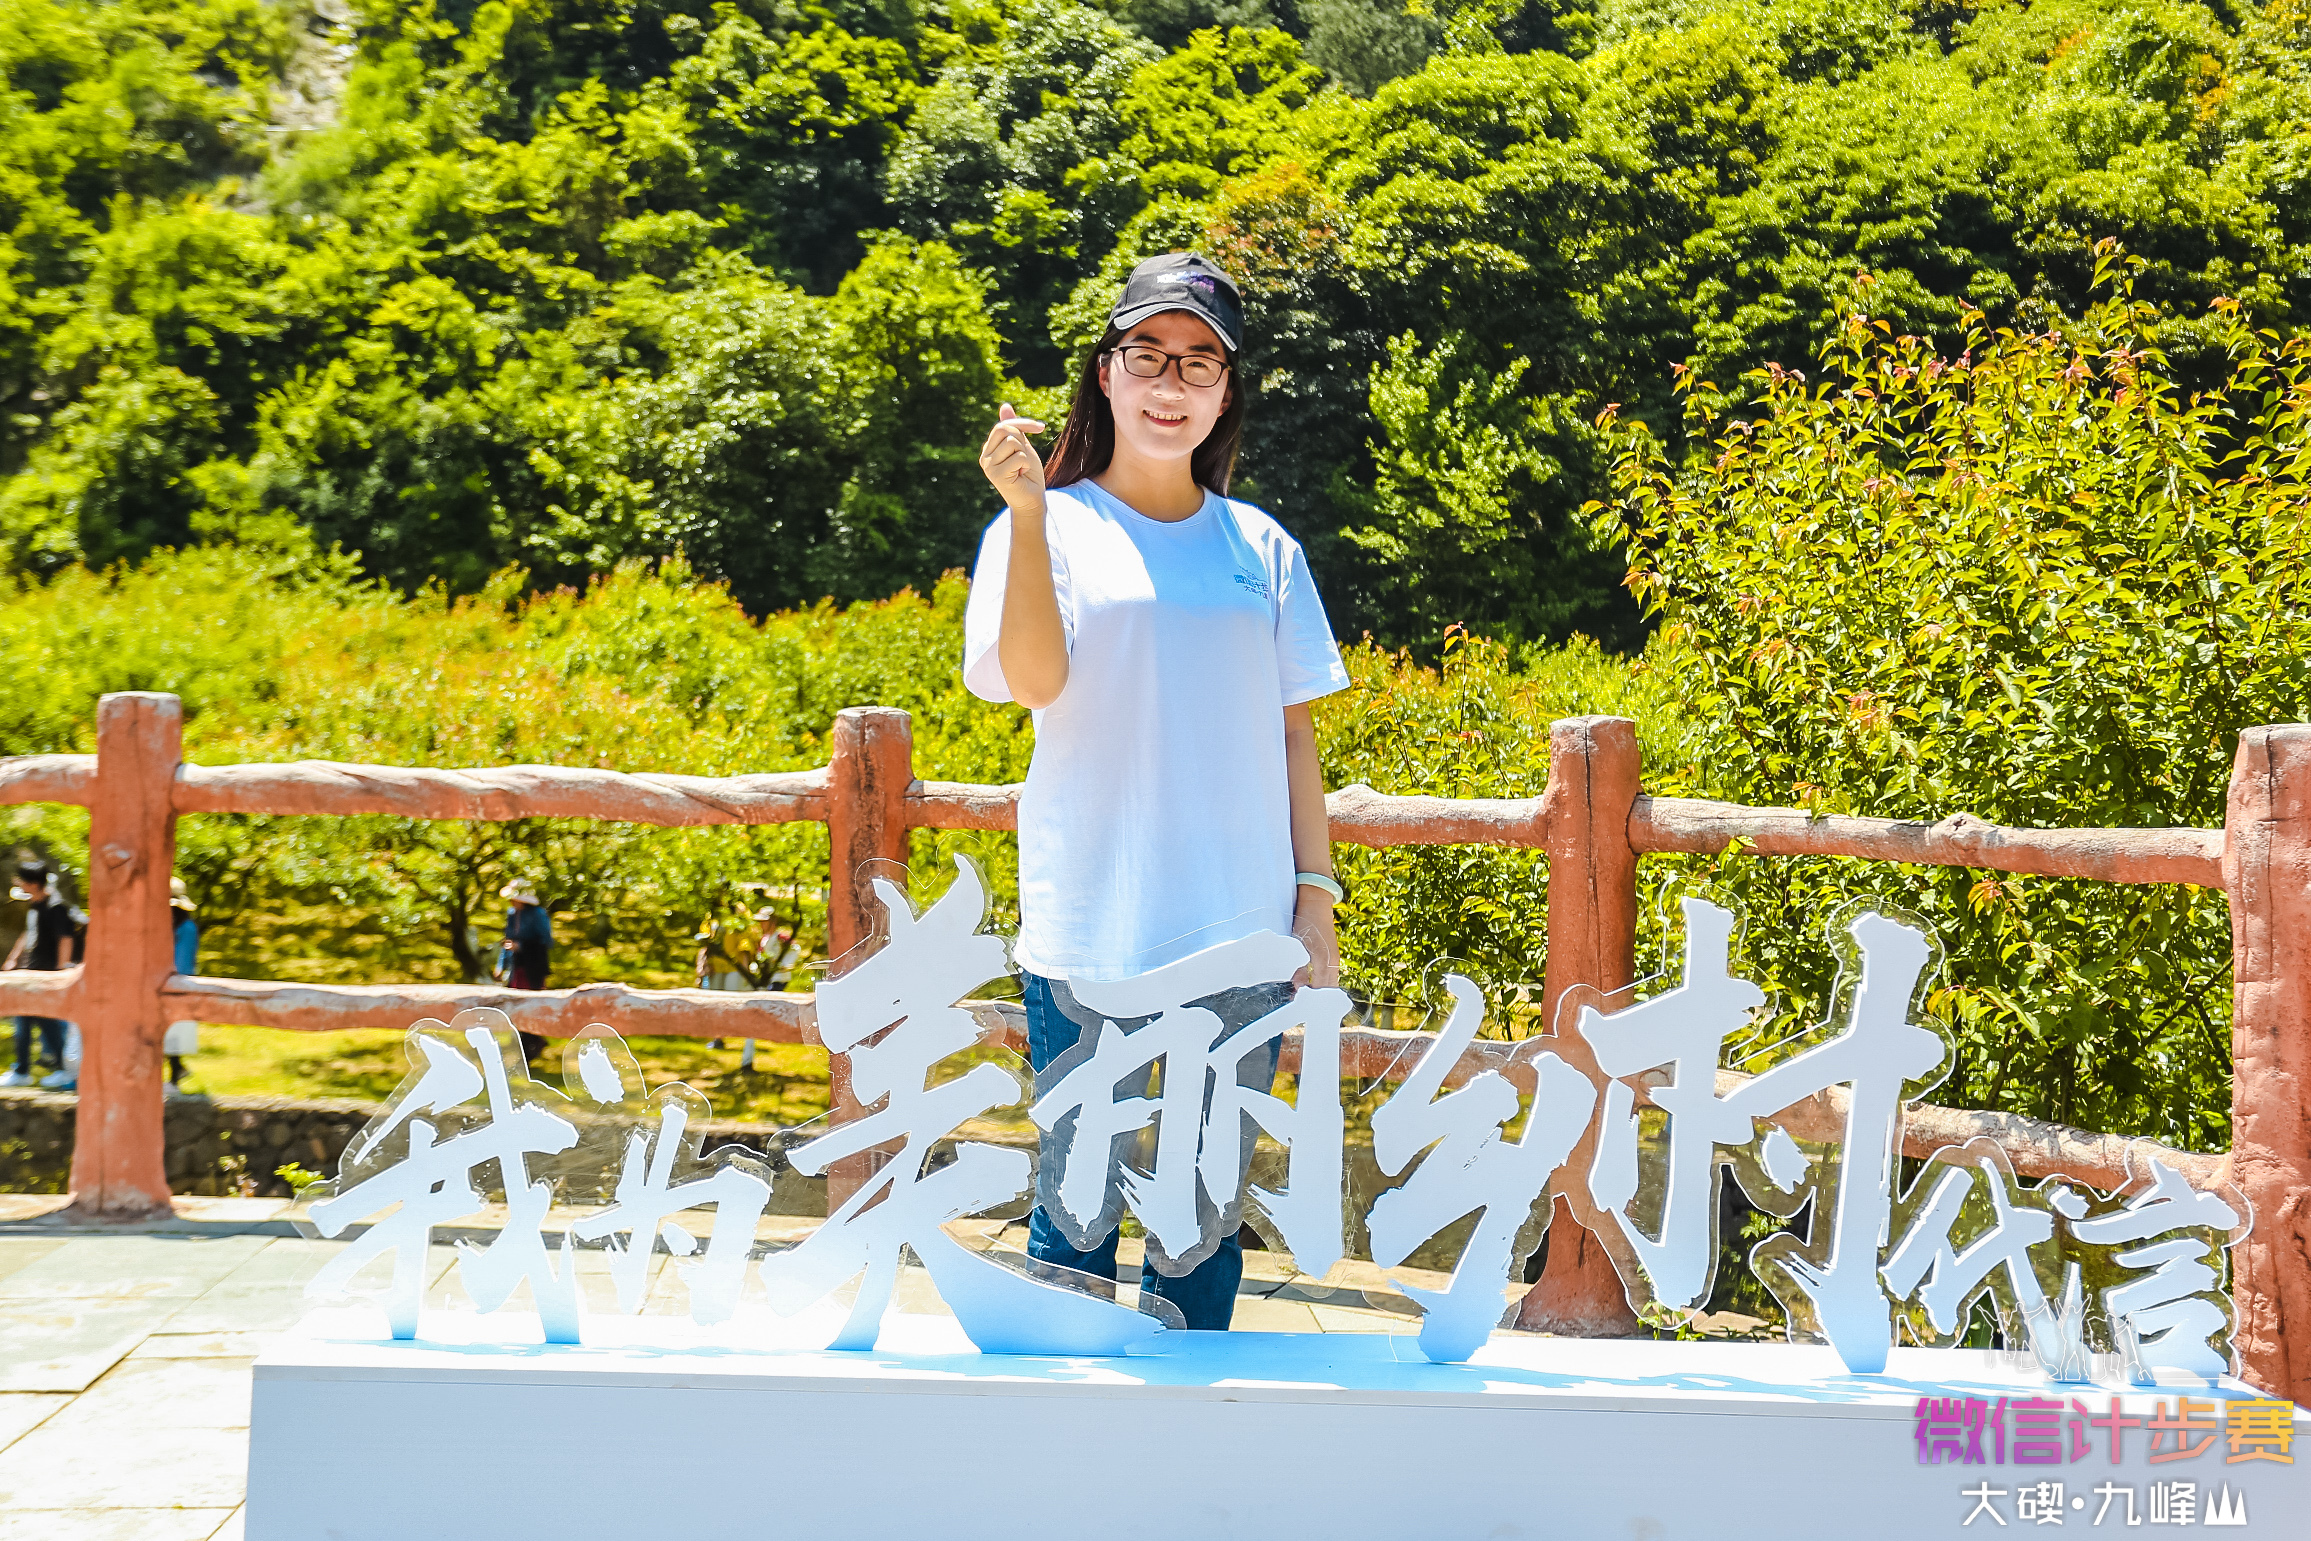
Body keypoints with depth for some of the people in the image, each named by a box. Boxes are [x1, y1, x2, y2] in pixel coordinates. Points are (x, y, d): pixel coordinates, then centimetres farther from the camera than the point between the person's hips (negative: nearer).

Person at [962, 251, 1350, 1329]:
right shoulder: (1047, 529, 3)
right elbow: (1033, 681, -13)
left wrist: (1316, 898, 7)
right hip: (1090, 931, -3)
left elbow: (1294, 733, 13)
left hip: (1243, 937, 3)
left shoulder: (1263, 551, 12)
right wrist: (1028, 514, -20)